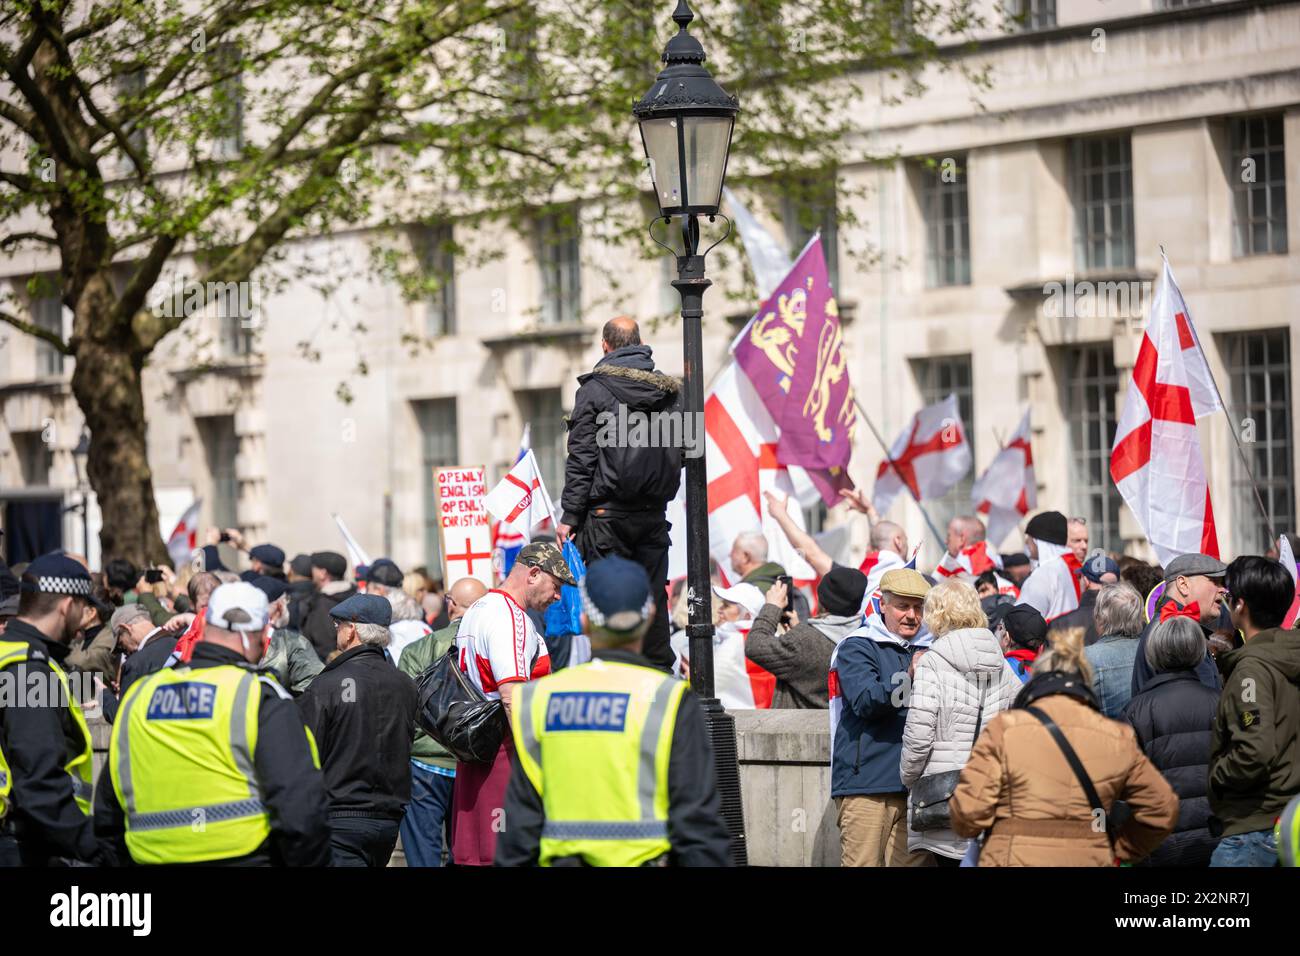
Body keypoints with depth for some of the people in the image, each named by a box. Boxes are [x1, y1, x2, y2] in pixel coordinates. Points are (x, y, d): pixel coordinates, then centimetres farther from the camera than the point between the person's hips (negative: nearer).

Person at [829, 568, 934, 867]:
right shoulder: (856, 648, -1)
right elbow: (865, 701, -18)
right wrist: (907, 679, -32)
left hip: (912, 786, 6)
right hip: (866, 785, -6)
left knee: (916, 862, 2)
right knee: (864, 863, -9)